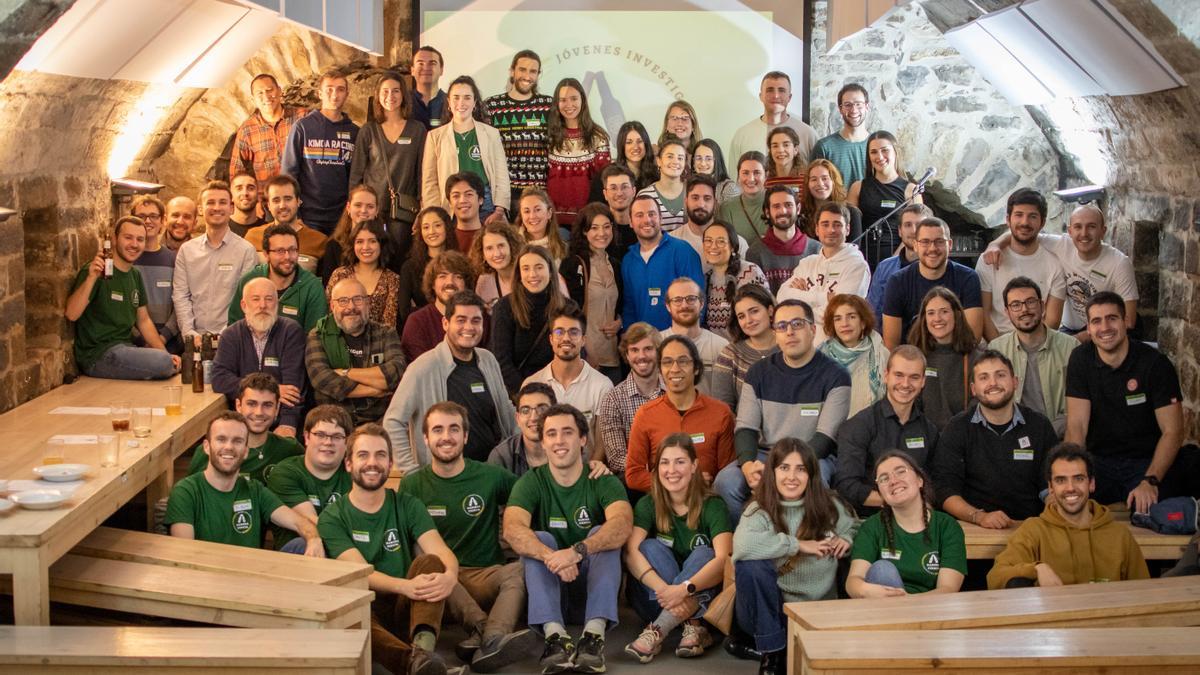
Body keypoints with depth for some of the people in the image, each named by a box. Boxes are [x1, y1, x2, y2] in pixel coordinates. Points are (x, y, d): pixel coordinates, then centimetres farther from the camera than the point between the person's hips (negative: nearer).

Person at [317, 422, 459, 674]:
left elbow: (440, 550, -4)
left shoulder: (408, 506, 12)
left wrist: (450, 575, -31)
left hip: (405, 609, 2)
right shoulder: (332, 517, 5)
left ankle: (424, 644, -48)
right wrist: (405, 586, -31)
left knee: (430, 561, -25)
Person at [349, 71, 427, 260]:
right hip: (372, 206, 1)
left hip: (403, 209, 0)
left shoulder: (417, 129, 7)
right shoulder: (368, 130, 8)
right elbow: (356, 172, 8)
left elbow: (422, 172, 6)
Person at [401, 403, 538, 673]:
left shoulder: (490, 477, 8)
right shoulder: (412, 485, 9)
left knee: (522, 569, -32)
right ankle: (481, 626, -41)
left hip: (486, 577, 0)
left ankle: (492, 640, -54)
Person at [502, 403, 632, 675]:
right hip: (548, 586, 0)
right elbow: (513, 530, -24)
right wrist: (551, 558, -44)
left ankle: (594, 633, -40)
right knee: (539, 540, -25)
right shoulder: (531, 483, -4)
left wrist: (578, 551, -46)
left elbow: (622, 525, -27)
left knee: (603, 535, -25)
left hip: (594, 584, 0)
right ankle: (555, 634, -41)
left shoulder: (604, 482, -6)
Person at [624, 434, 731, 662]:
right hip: (656, 602, 1)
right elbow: (631, 552, -22)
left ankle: (657, 630, -41)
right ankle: (691, 626, -36)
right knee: (651, 547, -21)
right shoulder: (648, 505, -5)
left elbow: (723, 559, -26)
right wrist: (664, 590, -39)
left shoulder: (712, 506, -10)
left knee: (703, 554, -27)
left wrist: (685, 589, -43)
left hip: (702, 598, -1)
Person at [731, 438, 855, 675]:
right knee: (752, 566, -31)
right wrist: (798, 545, -24)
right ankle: (773, 653, -13)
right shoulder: (760, 510, -9)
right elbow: (742, 545, -31)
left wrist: (847, 539, -4)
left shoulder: (829, 507, 1)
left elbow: (856, 528, 20)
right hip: (769, 613, -1)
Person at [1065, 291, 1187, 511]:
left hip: (1148, 462, -2)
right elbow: (1076, 425, -6)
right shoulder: (1080, 359, -1)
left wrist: (1150, 481, -26)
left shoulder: (1155, 363, -9)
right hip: (1098, 461, 2)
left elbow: (1172, 431, -11)